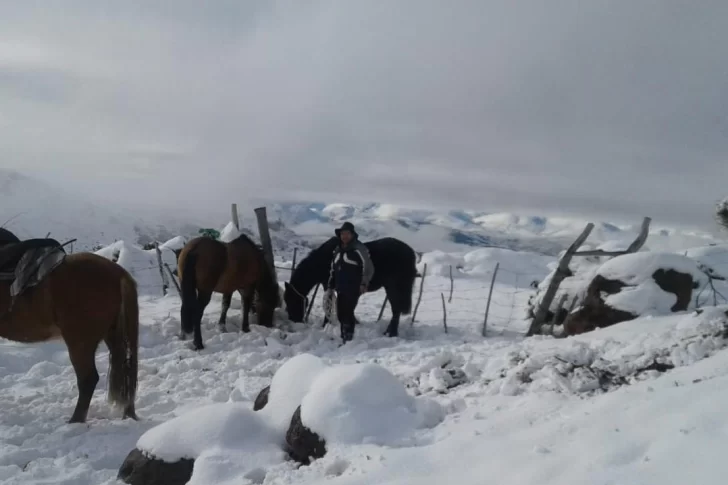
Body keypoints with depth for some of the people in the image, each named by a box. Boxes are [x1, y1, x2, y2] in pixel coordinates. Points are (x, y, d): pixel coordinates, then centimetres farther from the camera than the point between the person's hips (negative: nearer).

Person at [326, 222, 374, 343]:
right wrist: (330, 286, 17)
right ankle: (344, 337, 26)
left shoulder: (359, 248, -9)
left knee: (347, 313, -10)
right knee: (340, 314, 12)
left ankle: (348, 339, -4)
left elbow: (368, 267, -14)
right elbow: (333, 269, 21)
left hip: (353, 288, -7)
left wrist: (364, 284, -21)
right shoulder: (338, 250, 13)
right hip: (341, 288, 7)